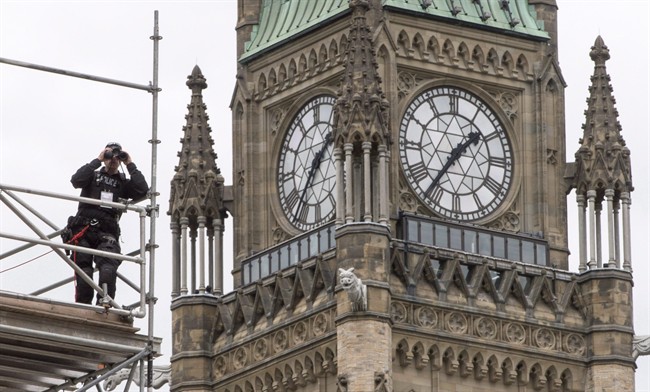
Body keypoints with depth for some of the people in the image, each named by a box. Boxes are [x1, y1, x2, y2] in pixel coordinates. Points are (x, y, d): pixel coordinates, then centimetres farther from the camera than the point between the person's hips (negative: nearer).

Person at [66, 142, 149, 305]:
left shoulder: (124, 183, 21)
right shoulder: (94, 176, 20)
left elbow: (142, 191, 3)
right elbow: (76, 180, -1)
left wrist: (130, 165, 8)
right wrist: (97, 160, 0)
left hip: (107, 233, 0)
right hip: (83, 230, 0)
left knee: (109, 265, -26)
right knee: (83, 268, -11)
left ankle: (105, 301, -37)